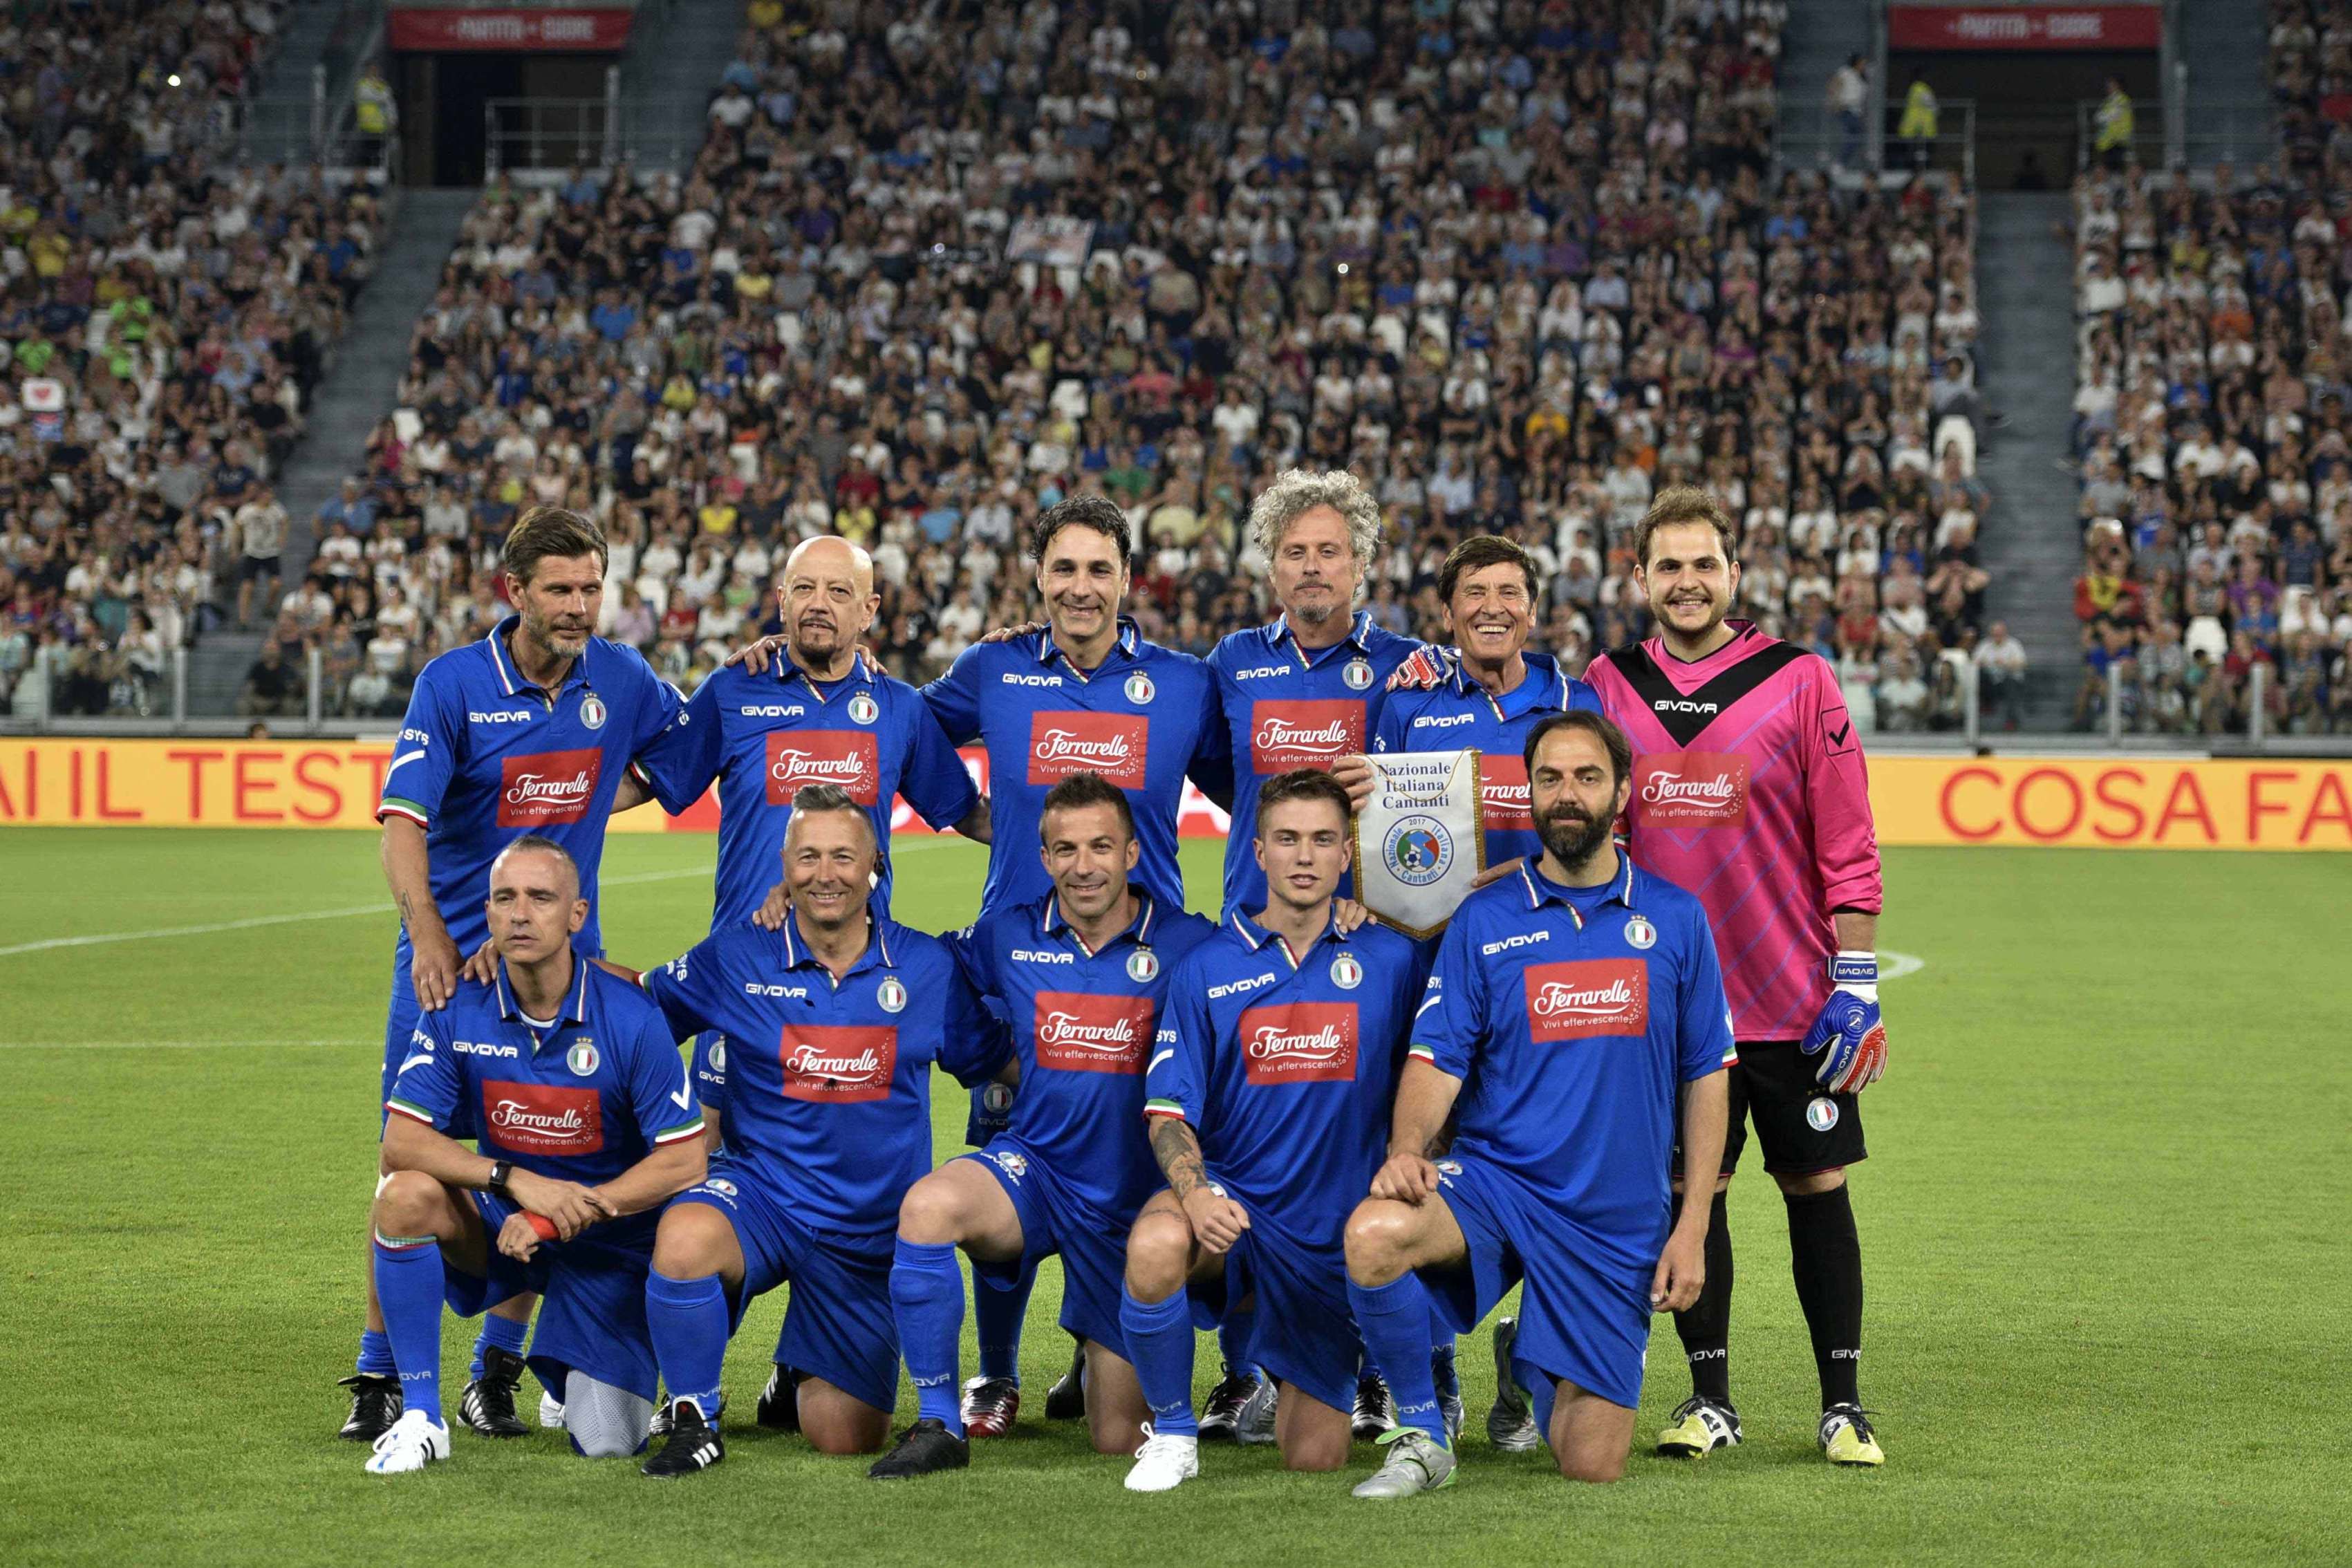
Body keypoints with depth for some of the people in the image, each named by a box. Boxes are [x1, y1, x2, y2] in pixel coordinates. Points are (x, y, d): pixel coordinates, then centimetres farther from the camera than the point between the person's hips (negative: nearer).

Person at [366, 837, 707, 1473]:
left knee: (605, 1444, -12)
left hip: (607, 1242, -2)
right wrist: (515, 1179, -28)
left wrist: (569, 1213, -24)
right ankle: (420, 1417, -17)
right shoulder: (459, 1011, -10)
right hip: (504, 1221, 2)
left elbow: (684, 1161, -16)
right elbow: (401, 1141, -14)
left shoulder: (630, 1019, -18)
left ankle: (571, 1373, 29)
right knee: (406, 1196, -30)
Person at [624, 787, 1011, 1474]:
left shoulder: (927, 967, -1)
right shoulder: (736, 958, -4)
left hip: (871, 1230, 2)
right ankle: (694, 1419, -13)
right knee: (686, 1236, -38)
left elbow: (996, 1065, 9)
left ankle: (805, 1384, 44)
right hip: (758, 1193, -1)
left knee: (847, 1438, 4)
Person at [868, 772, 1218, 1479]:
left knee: (1118, 1440, 3)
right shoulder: (1008, 938, 0)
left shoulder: (1186, 944, -8)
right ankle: (938, 1426, -20)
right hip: (1034, 1169, 1)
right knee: (929, 1205, -35)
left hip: (1137, 1200, -1)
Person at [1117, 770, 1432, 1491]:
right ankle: (1172, 1432, -12)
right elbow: (1168, 1111, -4)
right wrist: (1194, 1192, -23)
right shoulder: (1206, 970, 0)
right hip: (1231, 1203, -1)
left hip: (1334, 1237, 1)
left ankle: (1275, 1374, 40)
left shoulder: (1392, 960, 2)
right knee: (1154, 1246, -38)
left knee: (1315, 1458, 2)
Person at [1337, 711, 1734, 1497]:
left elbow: (1705, 1077, 5)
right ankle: (1421, 1434, -11)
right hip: (1494, 1178, -1)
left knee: (1591, 1468, -1)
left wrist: (1693, 1226, -1)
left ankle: (1532, 1360, 36)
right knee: (1374, 1233, -35)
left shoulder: (1673, 918, 3)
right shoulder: (1483, 921, 1)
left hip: (1620, 1220, 1)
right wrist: (1406, 1149, -25)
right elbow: (1436, 1059, -4)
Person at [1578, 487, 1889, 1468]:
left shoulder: (1801, 683, -3)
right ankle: (1710, 1398, 16)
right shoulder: (1607, 688, 5)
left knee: (1816, 1187, 3)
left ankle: (1842, 1404, 11)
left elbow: (1848, 847, -3)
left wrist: (1856, 982, -7)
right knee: (1689, 1192, 5)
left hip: (1794, 1000, -2)